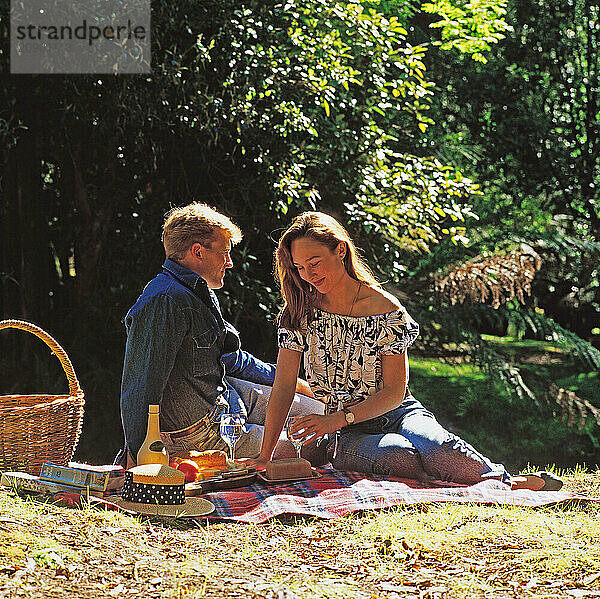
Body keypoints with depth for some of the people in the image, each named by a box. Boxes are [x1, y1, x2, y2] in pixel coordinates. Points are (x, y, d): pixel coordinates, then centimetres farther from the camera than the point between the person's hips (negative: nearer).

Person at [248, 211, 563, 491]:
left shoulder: (386, 309, -5)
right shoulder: (298, 314, -1)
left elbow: (395, 391, -7)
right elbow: (283, 387, -5)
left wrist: (339, 418, -22)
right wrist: (265, 456, -15)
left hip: (397, 412, 0)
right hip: (344, 435, 0)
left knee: (432, 446, -38)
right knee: (394, 454, -37)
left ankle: (501, 479, -23)